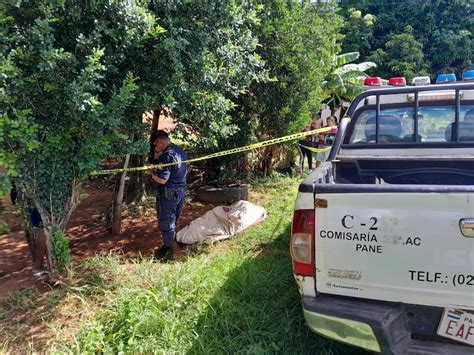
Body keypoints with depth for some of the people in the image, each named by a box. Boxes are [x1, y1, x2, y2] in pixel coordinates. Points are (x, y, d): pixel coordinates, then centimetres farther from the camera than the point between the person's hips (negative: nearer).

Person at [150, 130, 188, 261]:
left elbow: (162, 179, -26)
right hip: (181, 191, 8)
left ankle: (168, 252, 15)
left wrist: (151, 172, -6)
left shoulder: (166, 156, -22)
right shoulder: (181, 152, 5)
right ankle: (171, 244, 33)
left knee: (166, 223, 5)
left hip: (168, 194, -8)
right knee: (174, 221, 20)